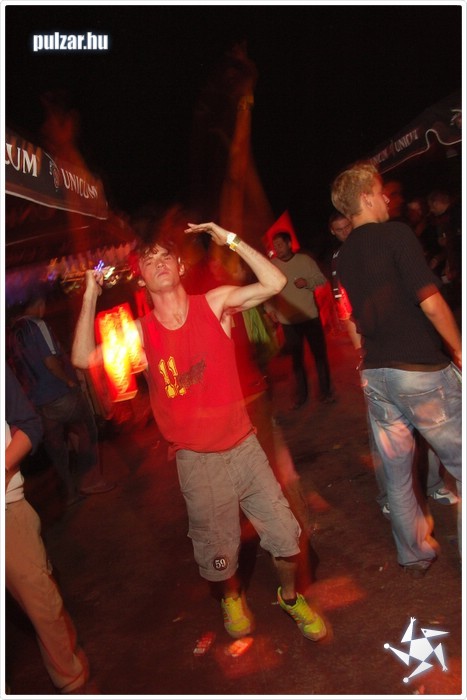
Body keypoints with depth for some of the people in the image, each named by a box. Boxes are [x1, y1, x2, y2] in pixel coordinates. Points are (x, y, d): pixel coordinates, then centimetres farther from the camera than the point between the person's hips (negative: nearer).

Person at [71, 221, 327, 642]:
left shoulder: (216, 304, -7)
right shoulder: (140, 333, -5)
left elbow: (275, 283, -16)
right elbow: (82, 359, -13)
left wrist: (230, 240, -17)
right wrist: (91, 295, -15)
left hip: (244, 446, 0)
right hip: (197, 461, 0)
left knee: (286, 538, 8)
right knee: (219, 550, 17)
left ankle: (290, 595, 40)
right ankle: (232, 598, 51)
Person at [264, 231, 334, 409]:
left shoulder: (304, 260, -3)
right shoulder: (271, 264, -1)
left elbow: (322, 280, 0)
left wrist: (308, 282, -19)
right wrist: (270, 309, -14)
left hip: (310, 316, 0)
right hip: (288, 321, 1)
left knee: (320, 354, 8)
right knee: (297, 358, 10)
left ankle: (325, 392, 22)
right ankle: (301, 395, 21)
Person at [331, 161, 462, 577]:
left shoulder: (344, 256, 12)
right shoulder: (397, 234, -10)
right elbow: (431, 302, -16)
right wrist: (458, 349, -3)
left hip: (374, 374, 7)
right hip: (421, 369, -7)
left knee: (397, 475, 15)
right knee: (461, 465, 8)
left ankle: (416, 556, 30)